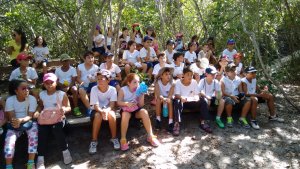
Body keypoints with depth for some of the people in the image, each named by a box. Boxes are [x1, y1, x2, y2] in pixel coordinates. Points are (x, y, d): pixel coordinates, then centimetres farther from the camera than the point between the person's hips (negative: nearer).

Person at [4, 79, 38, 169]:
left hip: (28, 122, -1)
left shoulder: (32, 98, -14)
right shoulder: (10, 100, -11)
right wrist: (14, 121, -38)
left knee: (33, 134, -28)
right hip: (15, 124, 1)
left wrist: (21, 120, -38)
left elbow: (30, 116, -17)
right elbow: (11, 117, -14)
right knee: (9, 139, -24)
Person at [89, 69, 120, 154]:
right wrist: (102, 111, -41)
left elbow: (112, 104, -20)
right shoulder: (94, 89, -14)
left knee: (111, 114, -33)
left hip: (108, 110, 0)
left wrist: (106, 110, -42)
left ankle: (114, 138, -14)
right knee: (98, 115, -34)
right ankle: (94, 141, -20)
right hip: (97, 110, 0)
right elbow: (95, 106, -20)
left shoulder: (112, 89, -12)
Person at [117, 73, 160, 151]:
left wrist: (142, 95, -24)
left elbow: (141, 105, -10)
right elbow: (119, 102, -17)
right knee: (125, 115, -37)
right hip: (126, 109, -2)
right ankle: (123, 139, -25)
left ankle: (150, 136, -18)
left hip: (136, 109, 2)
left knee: (144, 112, -29)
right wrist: (127, 103, -36)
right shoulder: (123, 90, -12)